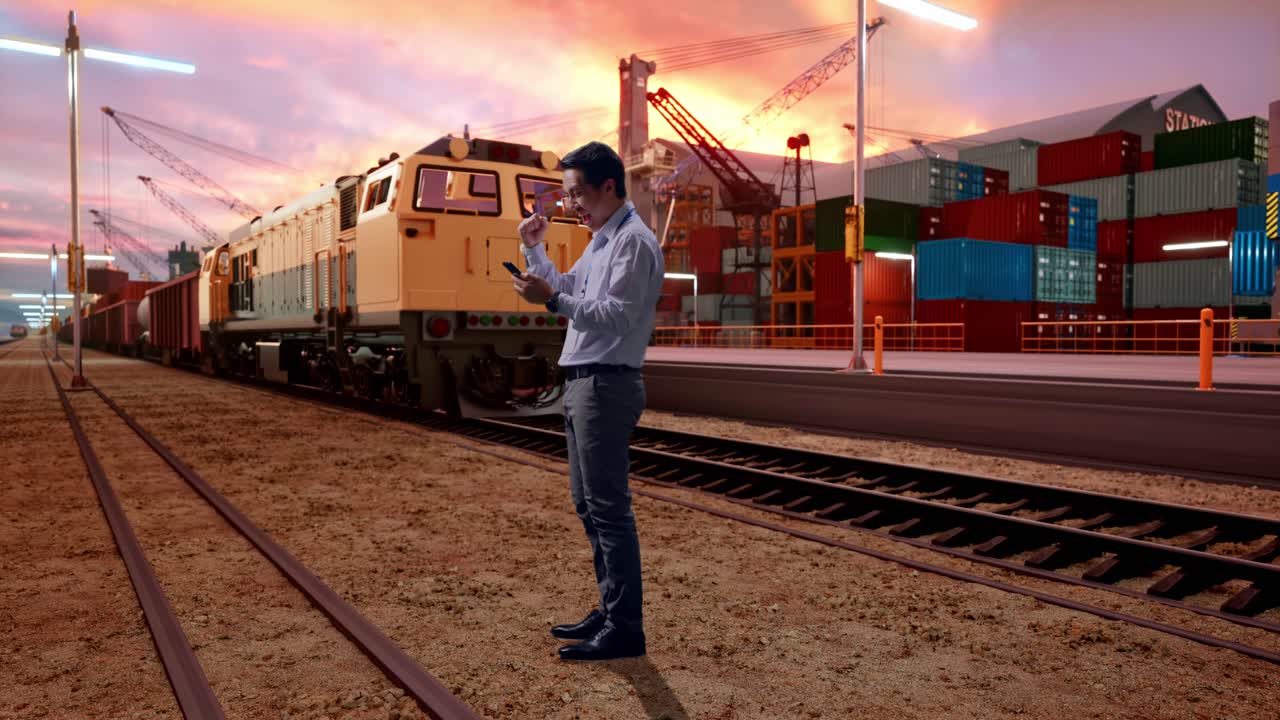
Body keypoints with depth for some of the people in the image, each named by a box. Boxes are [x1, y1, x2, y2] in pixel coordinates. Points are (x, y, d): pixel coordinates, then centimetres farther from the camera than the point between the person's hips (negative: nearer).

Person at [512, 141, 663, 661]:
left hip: (606, 386, -10)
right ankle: (610, 611, 25)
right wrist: (534, 248, 18)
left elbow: (618, 316, -22)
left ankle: (624, 629, 2)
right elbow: (568, 288, 29)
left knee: (608, 507, -7)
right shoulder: (601, 241, 19)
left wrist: (553, 300, -27)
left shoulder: (634, 242, -12)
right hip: (582, 384, 10)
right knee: (588, 503, 15)